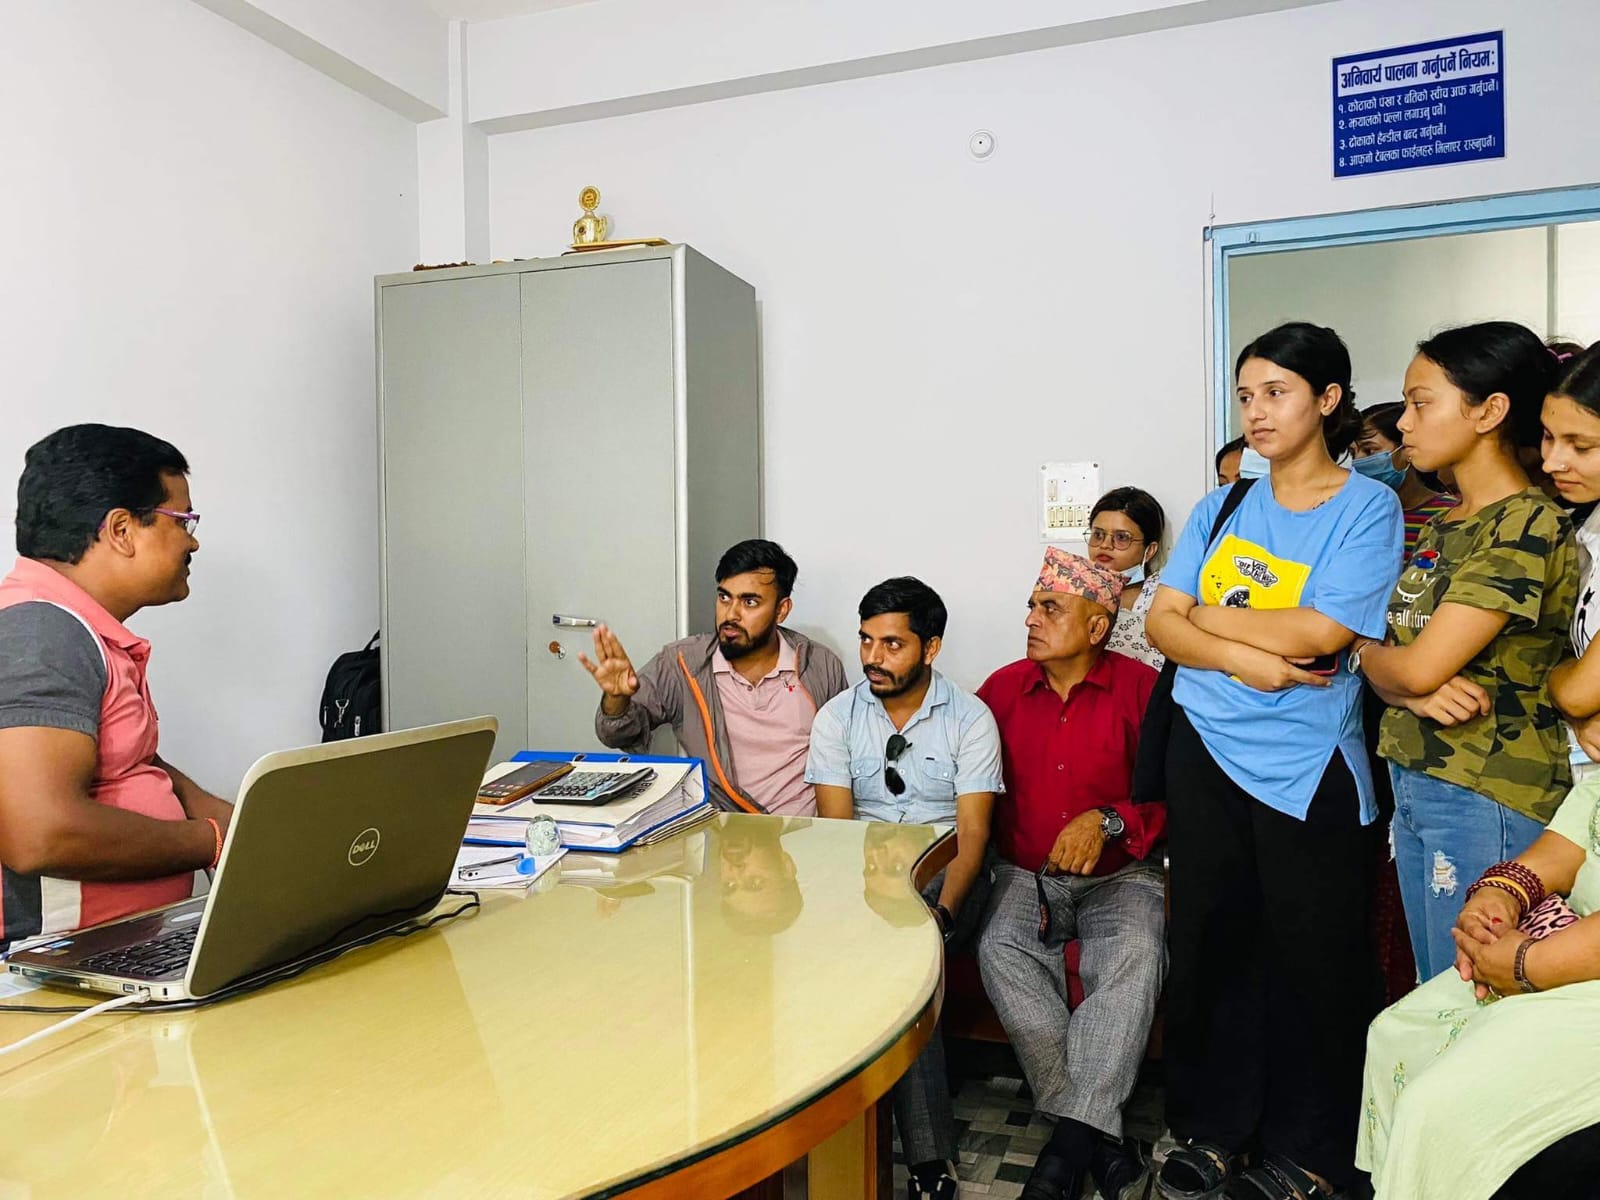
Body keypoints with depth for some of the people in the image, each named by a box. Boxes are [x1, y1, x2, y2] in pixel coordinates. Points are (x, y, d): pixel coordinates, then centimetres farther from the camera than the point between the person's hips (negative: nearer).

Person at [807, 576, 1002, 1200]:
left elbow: (973, 833, -9)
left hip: (944, 868, -2)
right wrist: (867, 902, -21)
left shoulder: (970, 717, -2)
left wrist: (940, 912, -26)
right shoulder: (838, 716, 4)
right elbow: (834, 828, -3)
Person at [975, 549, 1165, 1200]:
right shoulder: (1004, 687, 4)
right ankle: (1101, 1136, -23)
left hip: (1119, 876, -2)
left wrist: (1108, 821, -21)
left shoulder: (1140, 688, -5)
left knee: (1134, 958, -32)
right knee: (1000, 950, -28)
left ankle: (1070, 1141, -27)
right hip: (1026, 875, 2)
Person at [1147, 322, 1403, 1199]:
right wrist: (1247, 659, -15)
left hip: (1305, 774, -4)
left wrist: (1207, 615, -4)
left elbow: (1316, 636, -17)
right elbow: (1161, 624, 1)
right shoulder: (1220, 510, 9)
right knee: (1209, 945, 11)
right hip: (1206, 758, 5)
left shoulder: (1367, 507, -5)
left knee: (1311, 962, 8)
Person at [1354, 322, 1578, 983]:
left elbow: (1415, 667, -20)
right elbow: (1396, 667, 8)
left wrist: (1365, 649, 1)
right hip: (1412, 781, 8)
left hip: (1486, 797, -8)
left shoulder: (1528, 526, -15)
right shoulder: (1441, 527, 11)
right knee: (1433, 1001, 18)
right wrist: (1418, 693, -14)